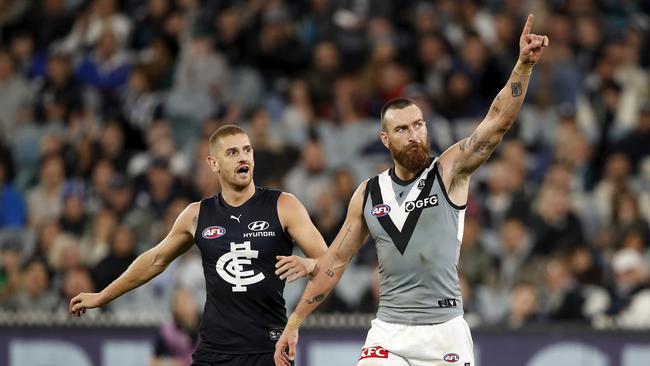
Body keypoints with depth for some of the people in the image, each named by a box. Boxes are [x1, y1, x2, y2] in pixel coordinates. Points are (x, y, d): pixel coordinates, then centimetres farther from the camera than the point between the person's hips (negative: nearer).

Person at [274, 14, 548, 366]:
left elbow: (497, 122, -15)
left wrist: (524, 64, -29)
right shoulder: (368, 194, 7)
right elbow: (335, 260, 14)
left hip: (444, 332, -2)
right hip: (389, 333, 2)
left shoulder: (449, 172, -2)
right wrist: (294, 323, 14)